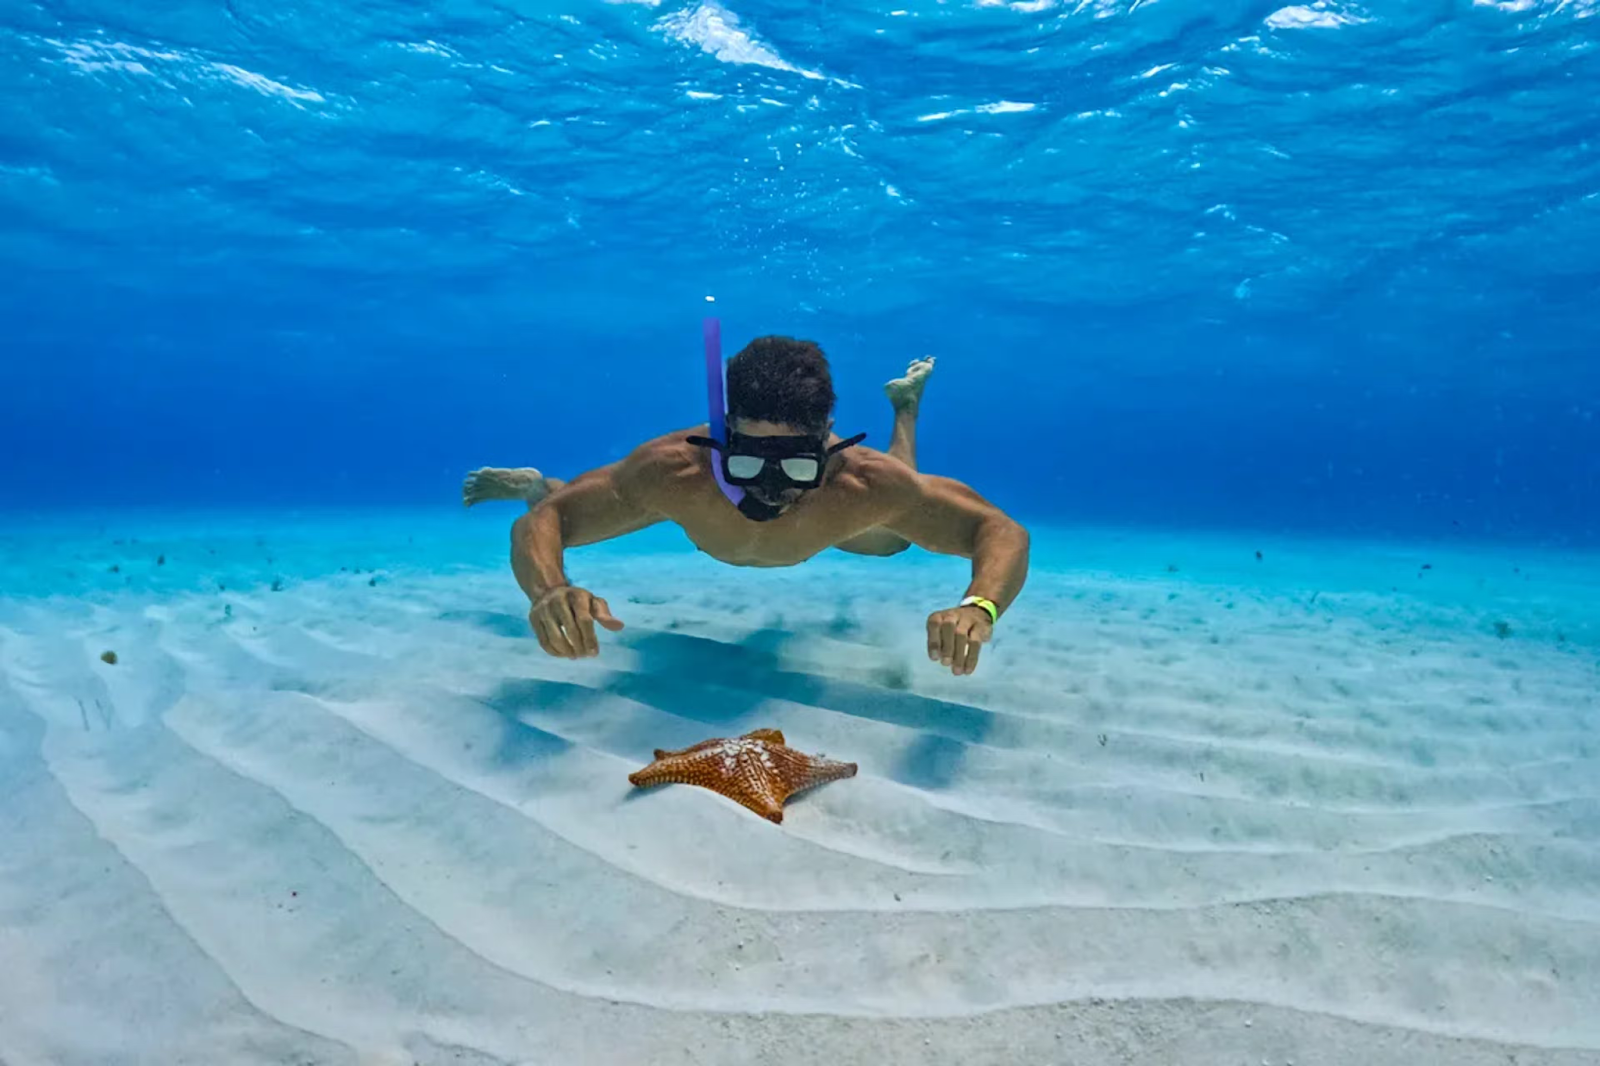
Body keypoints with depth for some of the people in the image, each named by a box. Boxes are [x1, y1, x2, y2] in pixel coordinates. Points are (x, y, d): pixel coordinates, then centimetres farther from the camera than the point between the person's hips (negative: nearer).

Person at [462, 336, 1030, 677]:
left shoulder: (866, 484, -46)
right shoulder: (674, 470, -46)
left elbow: (1003, 532, -40)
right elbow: (542, 523, -38)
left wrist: (978, 607, -63)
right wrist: (550, 591, -61)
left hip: (827, 514, 1)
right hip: (700, 497, -1)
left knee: (892, 536, 32)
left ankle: (904, 401, 49)